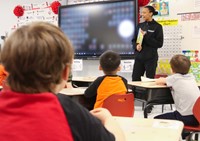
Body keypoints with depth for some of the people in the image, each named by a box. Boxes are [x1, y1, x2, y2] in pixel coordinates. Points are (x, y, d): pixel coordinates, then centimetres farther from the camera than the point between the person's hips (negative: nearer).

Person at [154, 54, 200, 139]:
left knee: (156, 120, 5)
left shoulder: (174, 78, -4)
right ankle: (184, 134, 27)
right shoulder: (191, 77, 12)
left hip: (186, 117, -7)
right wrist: (169, 81, 28)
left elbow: (158, 82, 7)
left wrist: (166, 81, 27)